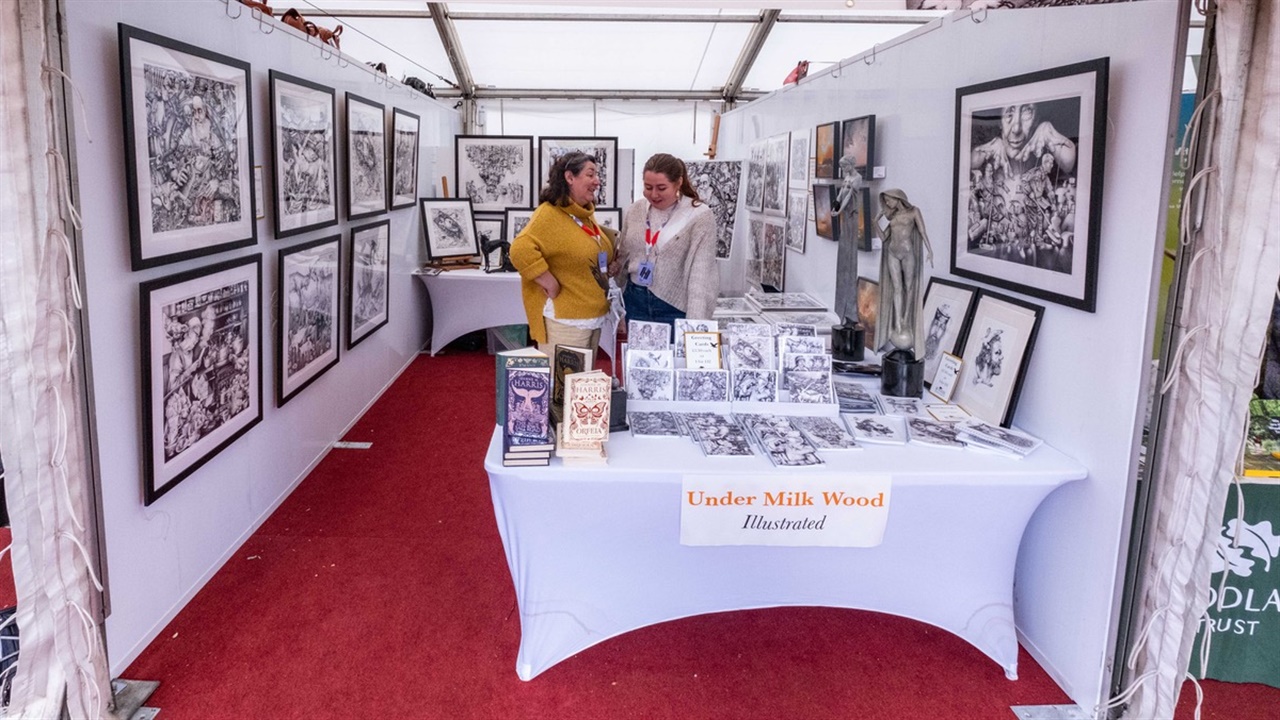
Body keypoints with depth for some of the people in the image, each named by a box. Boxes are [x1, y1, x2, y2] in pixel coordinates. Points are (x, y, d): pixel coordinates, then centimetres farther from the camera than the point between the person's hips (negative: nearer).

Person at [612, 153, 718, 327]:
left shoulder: (700, 216, -12)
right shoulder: (635, 210, 3)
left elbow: (700, 273, -16)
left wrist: (695, 322, -25)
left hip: (674, 307, -4)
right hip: (636, 301, 5)